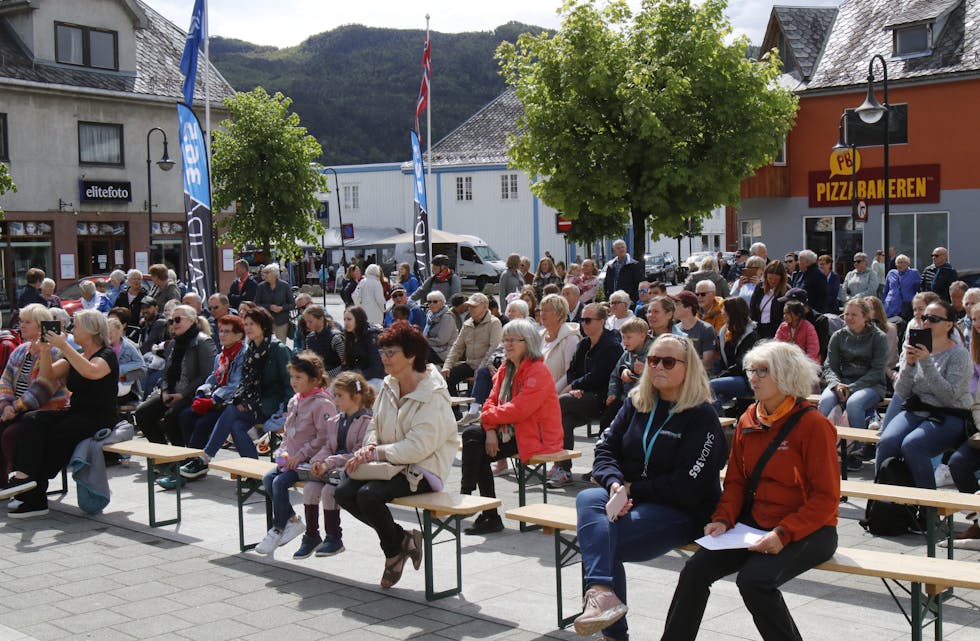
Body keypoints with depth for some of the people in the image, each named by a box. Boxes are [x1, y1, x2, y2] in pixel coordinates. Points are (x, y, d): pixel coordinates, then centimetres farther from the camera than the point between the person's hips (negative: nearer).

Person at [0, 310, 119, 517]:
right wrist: (45, 349, -6)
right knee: (33, 420, -18)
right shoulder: (74, 356, 19)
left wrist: (63, 346, -27)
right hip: (75, 413, 7)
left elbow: (91, 372, -28)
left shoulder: (107, 355, -5)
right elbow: (47, 375, 8)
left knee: (47, 436, -25)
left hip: (99, 419, -7)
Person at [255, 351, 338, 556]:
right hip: (292, 459, 9)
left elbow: (324, 439, -19)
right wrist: (283, 452, 7)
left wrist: (301, 455, -21)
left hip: (311, 461, -9)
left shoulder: (322, 403, -14)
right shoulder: (294, 401, 13)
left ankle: (278, 529, -6)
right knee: (267, 478, -9)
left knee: (280, 482, -21)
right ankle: (292, 520, 1)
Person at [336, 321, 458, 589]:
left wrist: (376, 453, -23)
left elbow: (419, 446, -24)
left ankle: (394, 549, -1)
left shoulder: (433, 395, -17)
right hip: (392, 464, 8)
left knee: (368, 494, -29)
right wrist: (370, 446, -7)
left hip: (423, 470, -8)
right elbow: (375, 425, 16)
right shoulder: (389, 386, 8)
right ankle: (401, 538, 3)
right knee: (343, 492, -13)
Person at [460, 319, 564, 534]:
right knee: (471, 435, -11)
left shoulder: (538, 372, -16)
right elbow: (492, 401, 7)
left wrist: (488, 417, -12)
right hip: (511, 431, 9)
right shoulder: (506, 369, 13)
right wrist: (491, 430, -11)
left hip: (536, 437, -9)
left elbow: (519, 409, -24)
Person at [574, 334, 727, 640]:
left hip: (682, 512, -6)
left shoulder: (701, 416, -7)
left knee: (595, 541, -28)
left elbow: (688, 488, -14)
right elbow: (606, 448, 7)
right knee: (588, 498, -29)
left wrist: (632, 488, -11)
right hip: (628, 499, 6)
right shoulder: (636, 402, 12)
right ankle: (602, 592, -42)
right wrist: (615, 484, -13)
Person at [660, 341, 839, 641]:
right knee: (696, 569, -12)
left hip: (807, 531, -6)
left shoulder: (813, 425, -12)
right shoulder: (749, 420, 8)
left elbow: (826, 498, -13)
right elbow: (736, 480, 12)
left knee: (754, 579, -29)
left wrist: (784, 533, -23)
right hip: (754, 524, 6)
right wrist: (723, 519, -5)